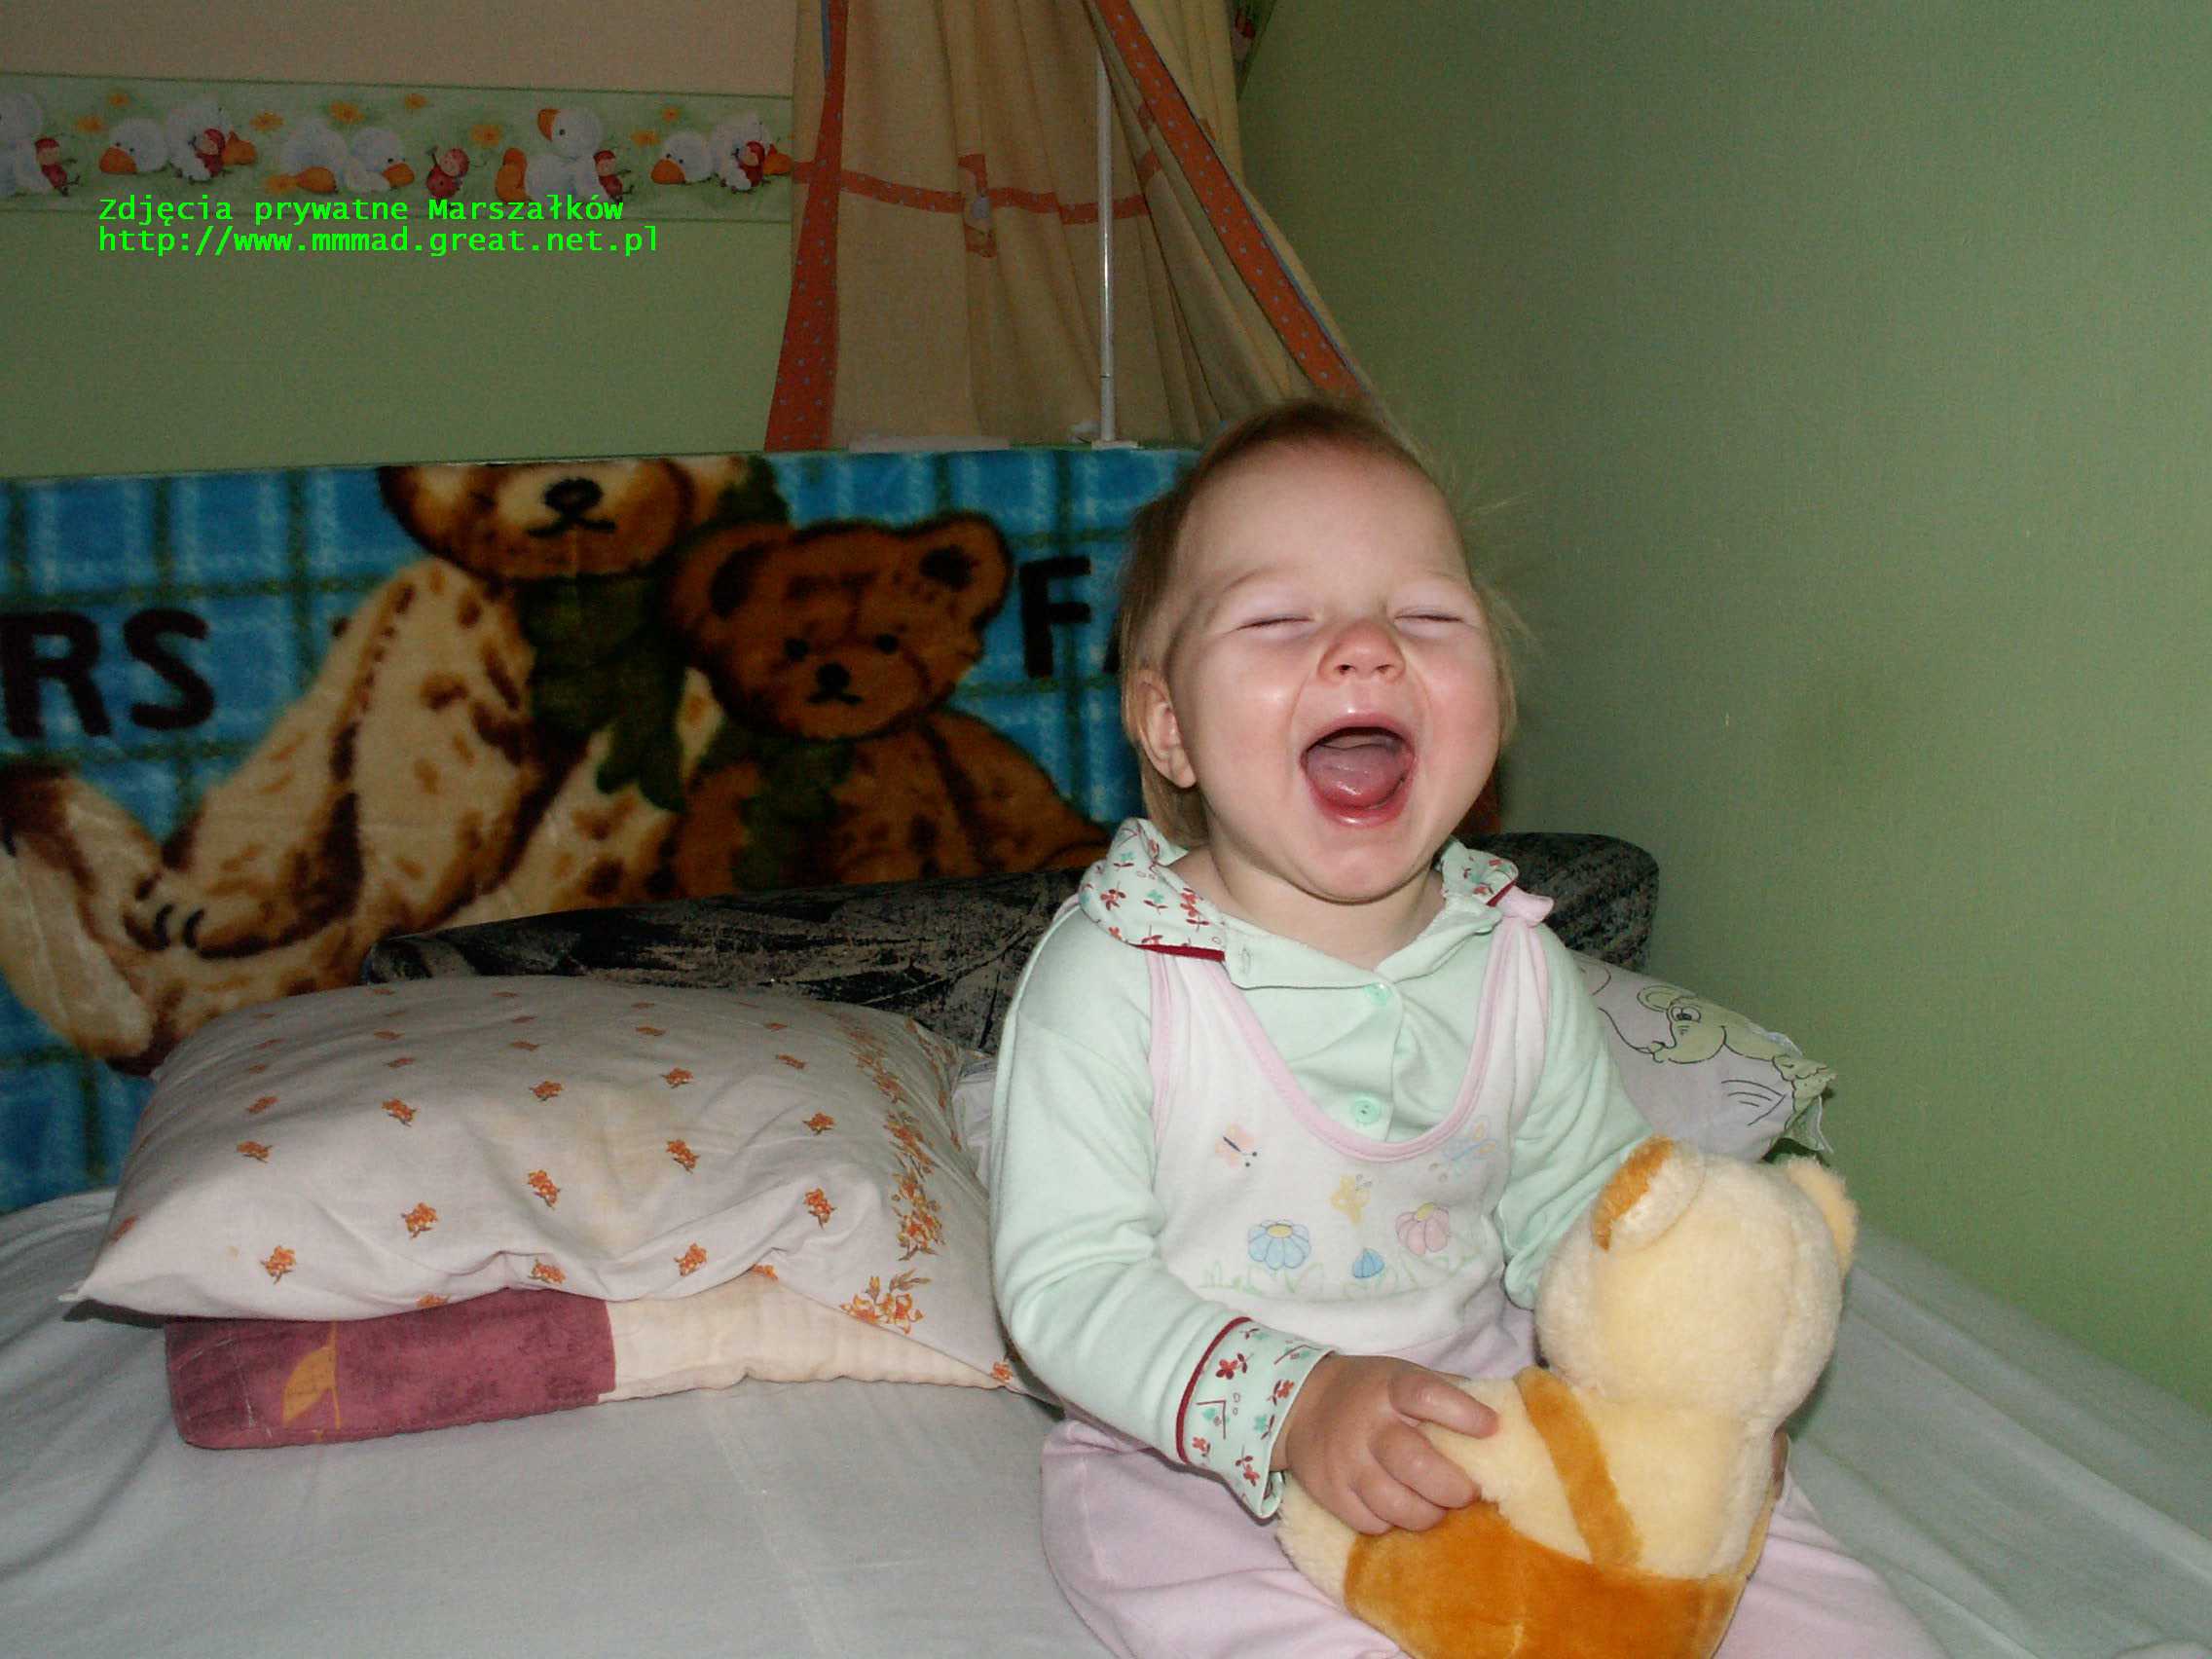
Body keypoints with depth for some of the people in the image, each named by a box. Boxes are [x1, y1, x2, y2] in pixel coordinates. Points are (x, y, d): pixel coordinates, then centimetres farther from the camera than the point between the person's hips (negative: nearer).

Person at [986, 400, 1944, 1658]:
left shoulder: (1520, 969, -4)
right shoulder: (1114, 977, -19)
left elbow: (1577, 1213, 6)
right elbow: (1066, 1279, -19)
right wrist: (1291, 1404, -32)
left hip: (1478, 1401, 4)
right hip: (1193, 1452, -3)